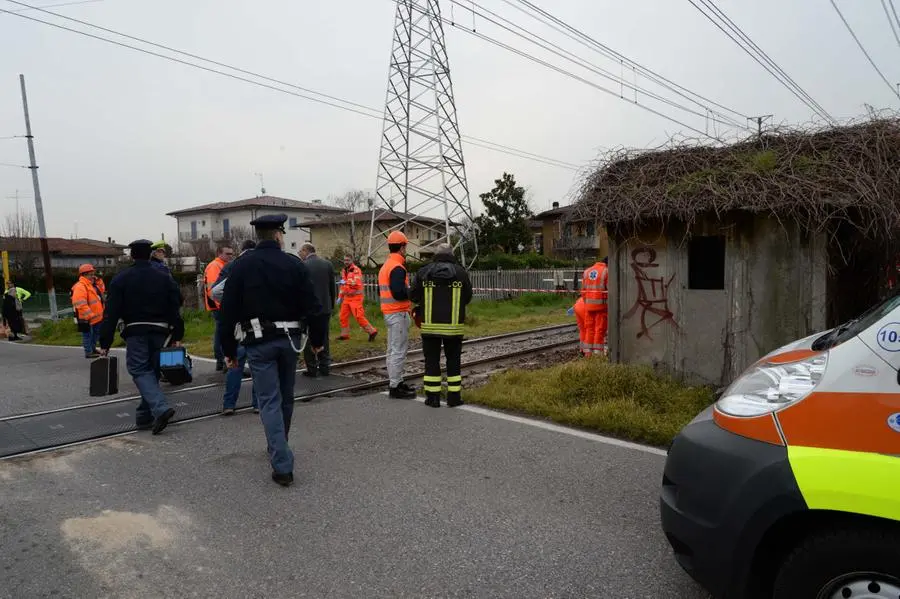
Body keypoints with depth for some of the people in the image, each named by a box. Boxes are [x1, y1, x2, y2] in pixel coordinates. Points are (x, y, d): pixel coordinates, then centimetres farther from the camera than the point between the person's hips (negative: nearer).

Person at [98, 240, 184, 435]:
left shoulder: (120, 279, 0)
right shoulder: (164, 278, 7)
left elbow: (111, 314, -4)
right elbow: (176, 308, 2)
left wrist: (105, 343, -1)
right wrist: (177, 336, 4)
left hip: (135, 332, -3)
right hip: (160, 331, 3)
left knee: (140, 371, -1)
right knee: (152, 371, 13)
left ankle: (161, 408, -22)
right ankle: (144, 416, 20)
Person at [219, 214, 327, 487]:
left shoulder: (241, 266, -3)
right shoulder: (295, 265, -3)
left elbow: (229, 311, -3)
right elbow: (311, 306, -5)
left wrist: (229, 349, 5)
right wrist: (317, 338, 8)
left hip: (258, 342, -1)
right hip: (289, 340, 2)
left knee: (270, 401, 0)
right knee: (285, 398, 18)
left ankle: (282, 466, -6)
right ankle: (279, 449, 38)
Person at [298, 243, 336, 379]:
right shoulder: (328, 264, 3)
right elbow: (332, 287, 6)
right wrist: (331, 305, 14)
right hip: (325, 307, 5)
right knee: (323, 337, 13)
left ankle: (312, 369, 7)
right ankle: (324, 367, 17)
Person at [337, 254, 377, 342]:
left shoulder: (356, 270, -11)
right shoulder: (343, 271, 16)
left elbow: (357, 283, -24)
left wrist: (346, 282, -28)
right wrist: (340, 297, 24)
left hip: (355, 297, -8)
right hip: (346, 297, 8)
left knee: (359, 316, -12)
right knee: (343, 316, 9)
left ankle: (372, 331, -2)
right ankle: (344, 335, 21)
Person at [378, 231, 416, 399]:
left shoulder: (385, 266, 14)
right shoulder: (397, 268, -17)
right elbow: (399, 293, -27)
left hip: (389, 313, 10)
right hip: (399, 314, -10)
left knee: (393, 349, 15)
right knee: (399, 350, -6)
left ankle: (396, 382, 24)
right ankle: (395, 387, -2)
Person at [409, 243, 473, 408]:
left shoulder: (423, 272, -2)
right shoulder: (461, 272, -2)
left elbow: (413, 296, 2)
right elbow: (467, 298, 5)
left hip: (430, 325, 0)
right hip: (453, 326, 0)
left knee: (431, 360, 9)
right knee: (454, 360, 11)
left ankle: (433, 397, 11)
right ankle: (454, 397, 13)